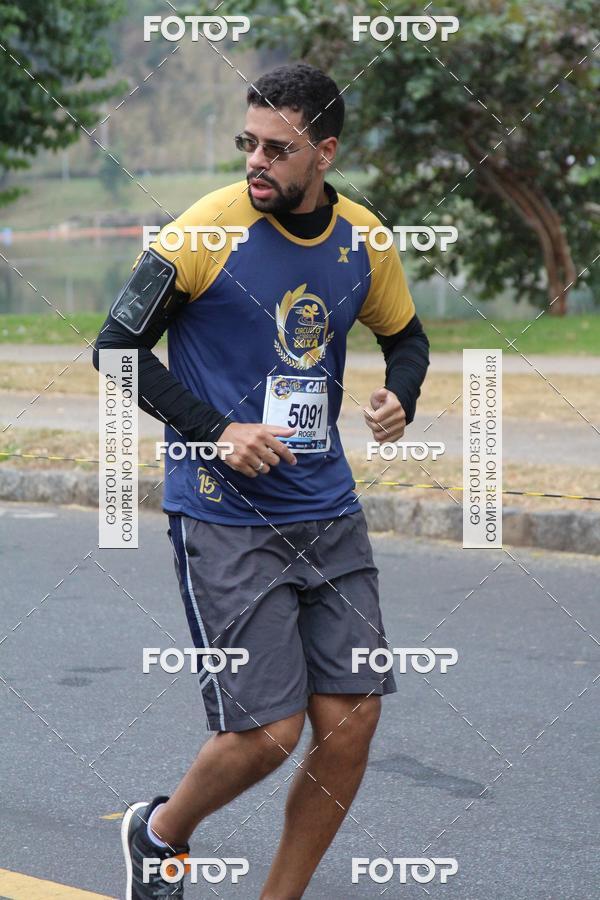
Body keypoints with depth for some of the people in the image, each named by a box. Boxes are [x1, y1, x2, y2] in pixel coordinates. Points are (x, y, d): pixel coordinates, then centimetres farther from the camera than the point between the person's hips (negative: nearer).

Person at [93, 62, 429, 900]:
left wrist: (399, 397, 0)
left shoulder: (362, 240, 3)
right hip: (223, 516, -5)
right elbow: (116, 347, -4)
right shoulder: (206, 229, -11)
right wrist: (214, 430, -14)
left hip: (328, 512, 5)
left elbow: (405, 335, 22)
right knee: (267, 732, -9)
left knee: (352, 722, 0)